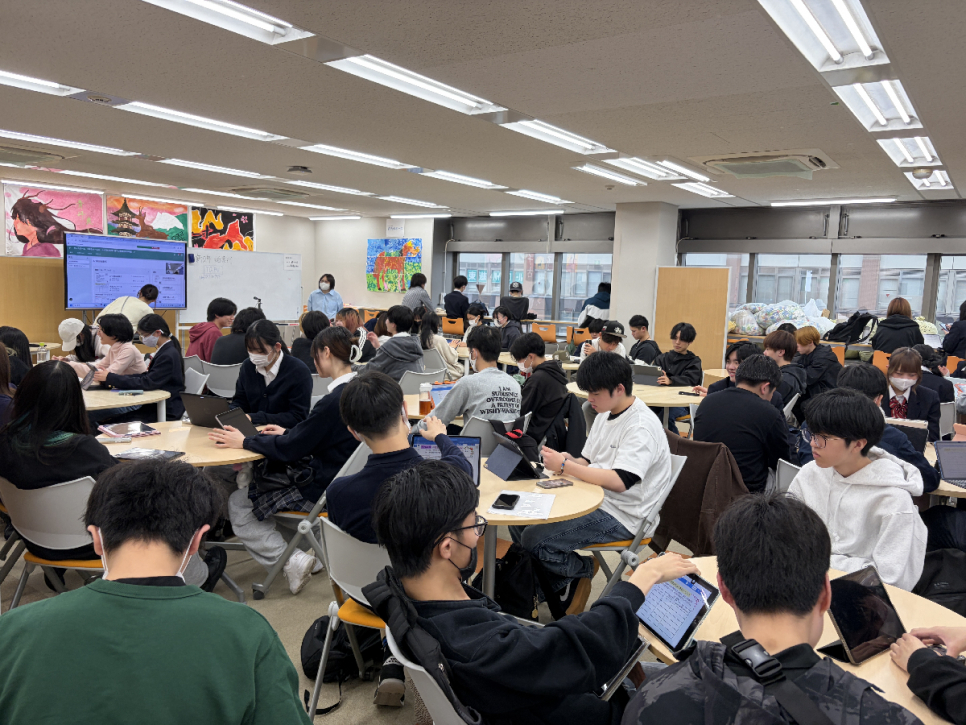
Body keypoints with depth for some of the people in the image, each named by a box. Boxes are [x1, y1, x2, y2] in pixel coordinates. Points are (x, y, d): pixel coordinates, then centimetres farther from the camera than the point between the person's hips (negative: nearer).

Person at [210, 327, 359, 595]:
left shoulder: (334, 401, -26)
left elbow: (289, 450, -19)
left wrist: (244, 441, -7)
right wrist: (288, 432, 18)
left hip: (323, 490, -10)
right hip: (340, 479, 10)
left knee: (238, 503, 1)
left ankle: (292, 561, -3)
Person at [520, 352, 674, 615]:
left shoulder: (642, 426, -19)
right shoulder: (605, 414, 10)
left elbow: (619, 481, -29)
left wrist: (565, 466, -25)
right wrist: (571, 461, -6)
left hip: (623, 517, -9)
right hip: (594, 501, 10)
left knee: (534, 539, -21)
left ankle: (584, 569, 7)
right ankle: (556, 583, 16)